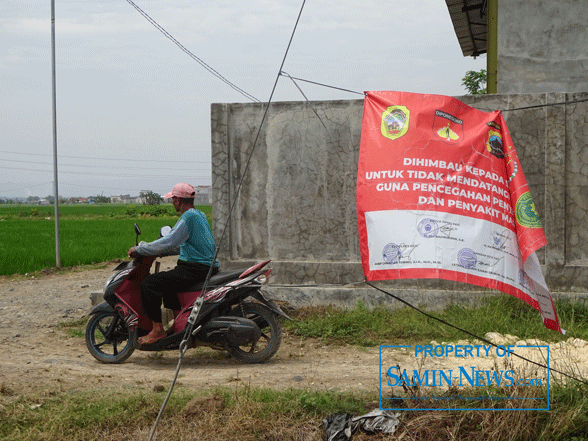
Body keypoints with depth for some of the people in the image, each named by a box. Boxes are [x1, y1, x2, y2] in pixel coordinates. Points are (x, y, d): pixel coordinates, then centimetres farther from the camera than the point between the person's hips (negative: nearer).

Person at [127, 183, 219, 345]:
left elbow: (168, 243, -20)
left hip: (195, 269, -11)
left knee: (149, 283, -13)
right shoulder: (199, 215, 16)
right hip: (207, 267, 11)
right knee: (167, 282, 32)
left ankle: (158, 329, -9)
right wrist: (153, 248, 23)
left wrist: (139, 249, -10)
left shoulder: (188, 217, -15)